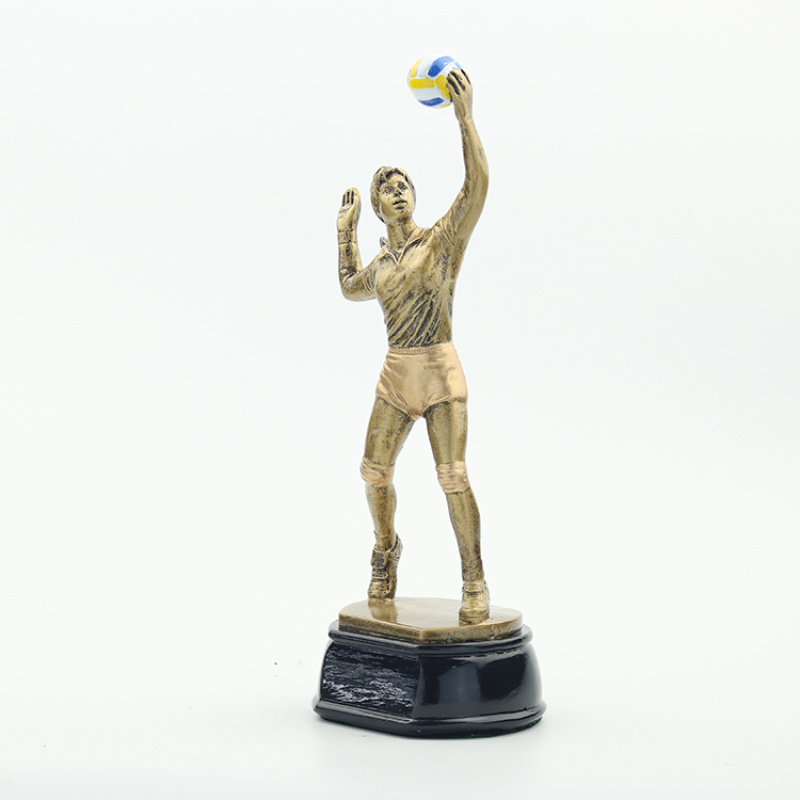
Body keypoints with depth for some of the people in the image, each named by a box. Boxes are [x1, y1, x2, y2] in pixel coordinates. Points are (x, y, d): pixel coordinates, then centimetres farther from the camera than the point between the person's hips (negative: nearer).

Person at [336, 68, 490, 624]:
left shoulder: (443, 239, -2)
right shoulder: (381, 262, 14)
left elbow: (478, 185, -16)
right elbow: (352, 289, 35)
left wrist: (465, 117, -21)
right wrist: (346, 230, 29)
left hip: (440, 371, -5)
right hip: (396, 375, 5)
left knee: (453, 478, -12)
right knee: (375, 472, 8)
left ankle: (475, 582, -2)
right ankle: (387, 549, 35)